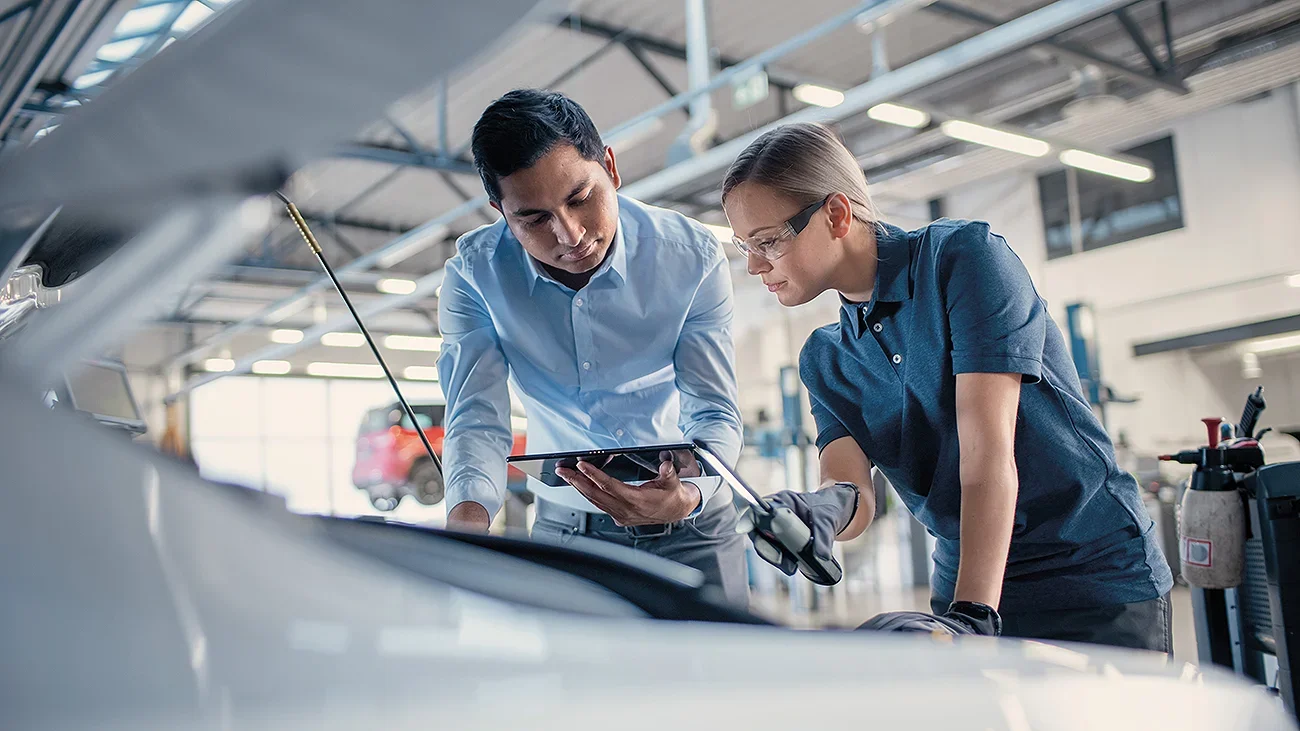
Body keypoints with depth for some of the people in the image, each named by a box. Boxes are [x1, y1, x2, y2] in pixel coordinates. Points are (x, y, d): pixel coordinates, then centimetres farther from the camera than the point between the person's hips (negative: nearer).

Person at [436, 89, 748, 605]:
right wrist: (468, 513, -40)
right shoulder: (474, 276, -12)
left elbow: (715, 412, -16)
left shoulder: (693, 258, -15)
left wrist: (687, 497, -38)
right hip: (566, 528, 1)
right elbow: (478, 415, -18)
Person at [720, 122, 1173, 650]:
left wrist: (974, 614, -29)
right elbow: (854, 491, -9)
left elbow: (988, 447, -22)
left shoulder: (963, 255, -13)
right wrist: (829, 507, -33)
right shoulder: (825, 361, 5)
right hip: (960, 588, 5)